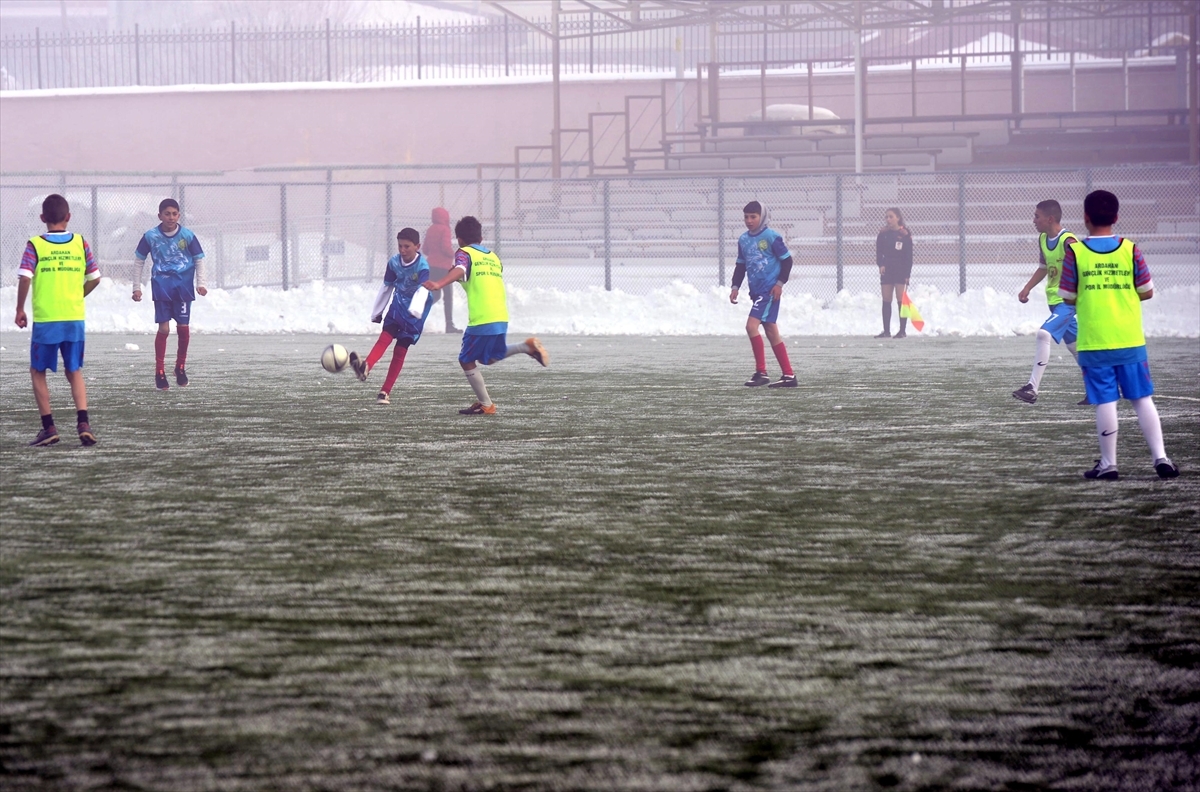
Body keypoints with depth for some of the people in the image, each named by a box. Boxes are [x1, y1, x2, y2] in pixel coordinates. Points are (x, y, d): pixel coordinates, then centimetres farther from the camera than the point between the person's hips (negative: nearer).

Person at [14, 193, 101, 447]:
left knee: (38, 372, 12)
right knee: (75, 373, 14)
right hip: (75, 319, 3)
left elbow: (25, 278, -15)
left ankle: (49, 427, 6)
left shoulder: (34, 245, -5)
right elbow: (94, 278, 5)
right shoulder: (80, 243, 2)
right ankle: (83, 422, -3)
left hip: (45, 319, -3)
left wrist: (20, 309, -3)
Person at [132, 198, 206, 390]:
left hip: (183, 286, 1)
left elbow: (198, 259, 7)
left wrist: (200, 283, -3)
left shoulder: (187, 235, -3)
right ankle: (159, 372, 2)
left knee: (184, 327, 2)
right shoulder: (151, 236, -3)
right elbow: (139, 260, 8)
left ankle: (180, 367, 21)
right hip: (162, 286, -1)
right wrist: (137, 287, 8)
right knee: (164, 328, -6)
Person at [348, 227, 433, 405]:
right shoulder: (394, 263, -3)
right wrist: (376, 312, 17)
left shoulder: (423, 267, -19)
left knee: (401, 350, -4)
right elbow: (386, 288, 10)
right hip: (398, 305, 4)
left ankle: (385, 392, -2)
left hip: (414, 312, -4)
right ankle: (366, 367, -45)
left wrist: (416, 310, -50)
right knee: (385, 337, -19)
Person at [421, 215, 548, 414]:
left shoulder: (465, 253, -1)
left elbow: (459, 270, -23)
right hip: (501, 318, 7)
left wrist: (439, 284, -38)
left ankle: (486, 405, 5)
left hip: (481, 320, -7)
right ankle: (528, 347, 7)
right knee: (488, 358, 25)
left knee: (466, 360, 7)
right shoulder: (493, 257, 20)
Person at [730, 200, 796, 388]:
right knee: (771, 332, 9)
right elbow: (741, 265, 19)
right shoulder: (743, 240, 11)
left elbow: (787, 259, -7)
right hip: (756, 291, 8)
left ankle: (761, 372, -13)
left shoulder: (771, 237, -10)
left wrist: (780, 283, -13)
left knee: (752, 325, -17)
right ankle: (788, 375, 13)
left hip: (770, 290, -8)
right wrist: (735, 287, 10)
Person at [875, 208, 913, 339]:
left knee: (901, 301, -5)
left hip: (901, 271, -4)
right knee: (886, 301, 4)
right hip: (886, 271, 4)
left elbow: (909, 256, -4)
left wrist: (907, 274, -9)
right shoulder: (883, 234, 6)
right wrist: (880, 265, -11)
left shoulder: (905, 235, -4)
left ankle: (902, 331, -2)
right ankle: (886, 331, 8)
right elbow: (879, 252, 8)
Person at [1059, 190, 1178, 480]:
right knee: (1142, 399, 7)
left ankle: (1108, 464, 7)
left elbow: (1068, 298, -2)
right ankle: (1160, 457, 3)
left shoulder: (1075, 252, -6)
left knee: (1105, 402, 2)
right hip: (1130, 341, 1)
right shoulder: (1130, 250, -2)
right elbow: (1146, 292, 4)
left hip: (1094, 343, -1)